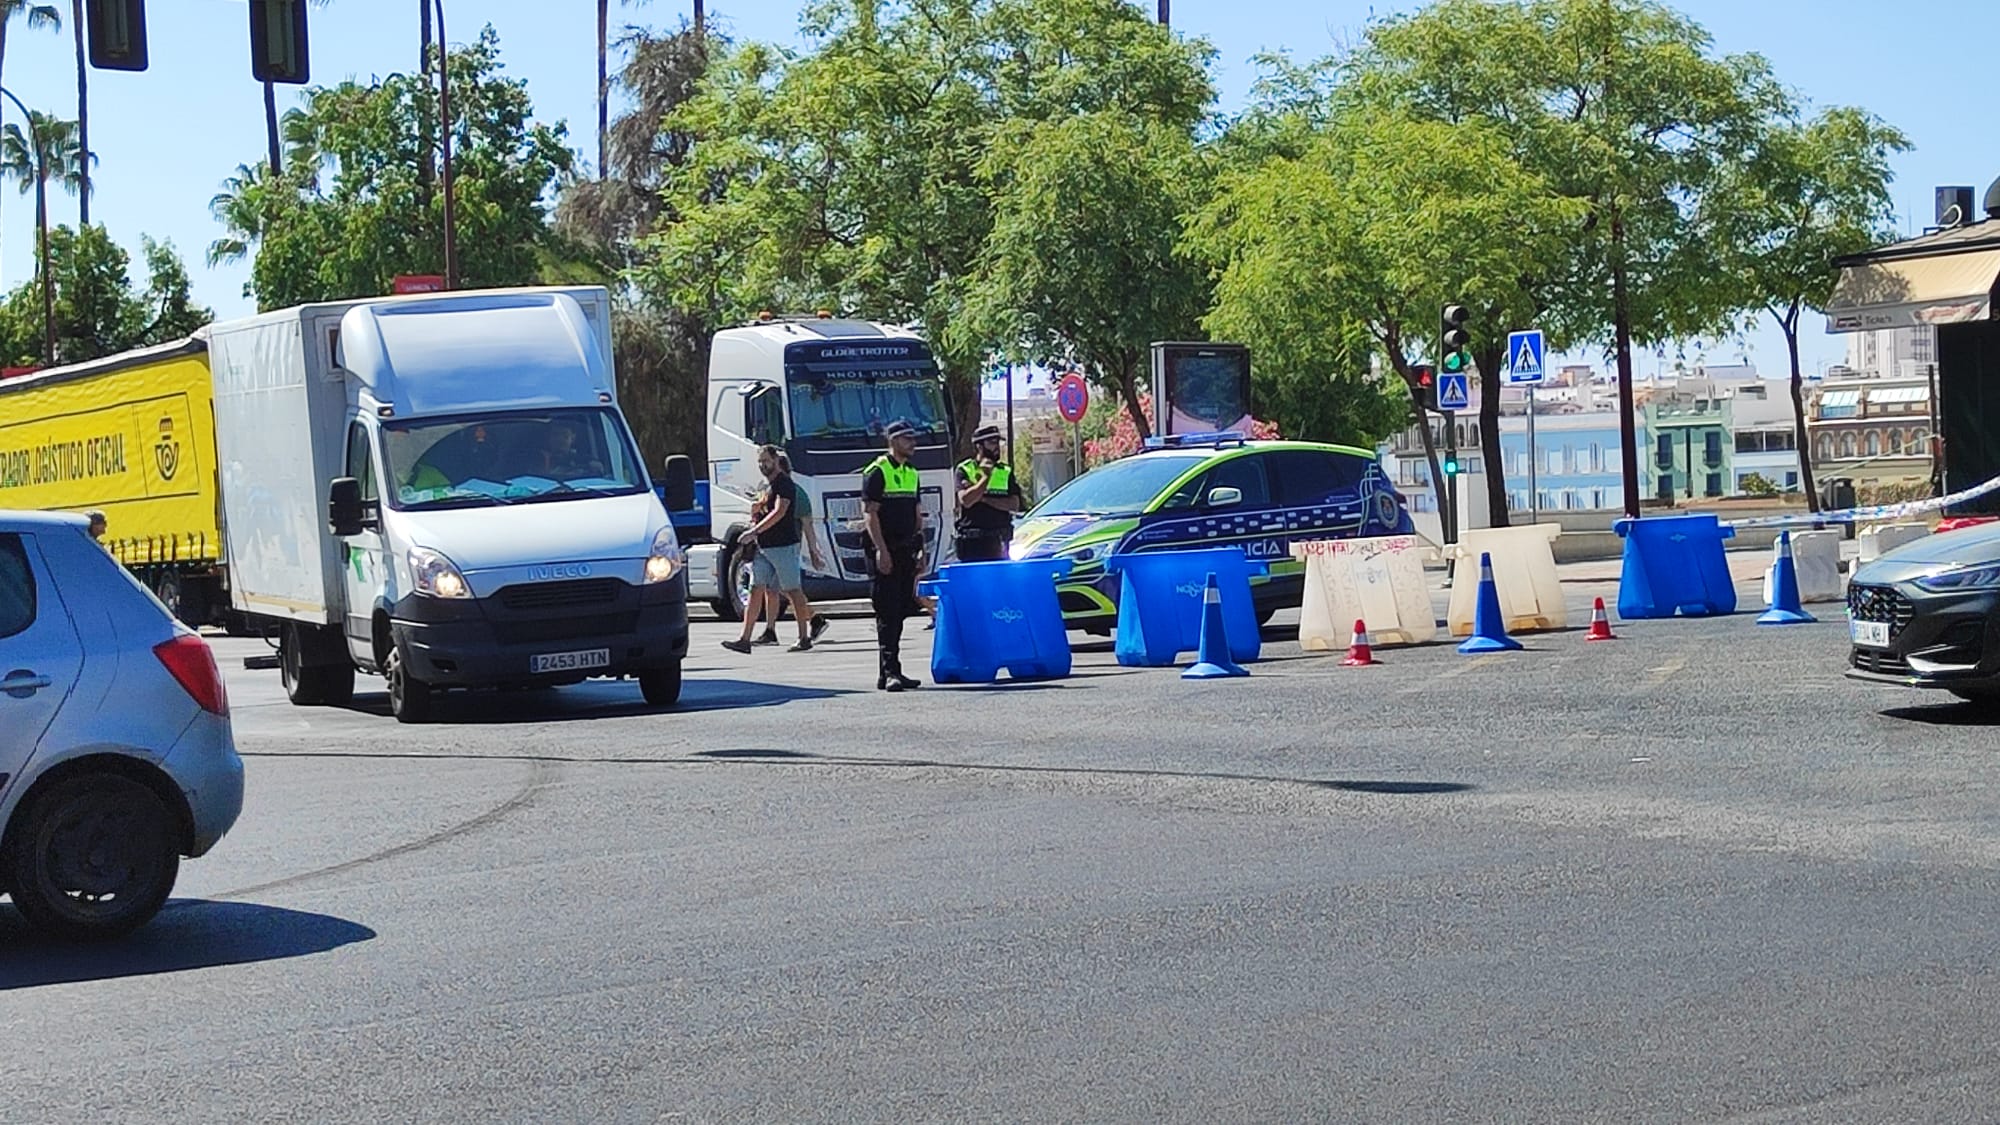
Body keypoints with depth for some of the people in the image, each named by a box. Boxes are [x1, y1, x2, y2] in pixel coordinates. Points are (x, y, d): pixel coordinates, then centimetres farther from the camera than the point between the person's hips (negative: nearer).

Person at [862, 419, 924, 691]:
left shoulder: (911, 473, 17)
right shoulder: (877, 472, -7)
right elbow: (869, 513, -13)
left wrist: (920, 549, 15)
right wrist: (881, 550, -20)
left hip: (905, 551, 8)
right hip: (885, 551, -8)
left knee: (899, 612, 8)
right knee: (887, 612, -10)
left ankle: (889, 672, 13)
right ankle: (890, 671, -13)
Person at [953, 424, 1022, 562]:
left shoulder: (1006, 471, 12)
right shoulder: (964, 470, 2)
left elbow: (1014, 505, 1)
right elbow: (966, 500, -14)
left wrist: (985, 499, -9)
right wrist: (986, 476, -10)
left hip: (999, 539, 3)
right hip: (973, 540, -3)